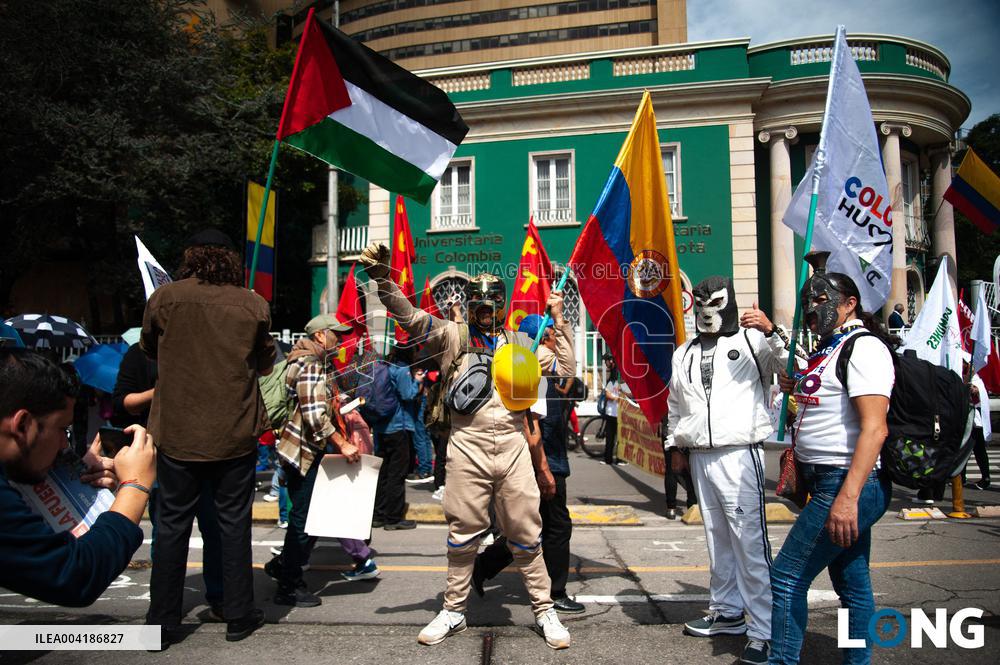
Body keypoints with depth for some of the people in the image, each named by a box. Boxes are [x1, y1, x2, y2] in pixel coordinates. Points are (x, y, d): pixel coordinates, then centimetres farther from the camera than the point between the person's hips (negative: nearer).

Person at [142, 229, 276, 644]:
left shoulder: (163, 298, -4)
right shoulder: (253, 305, -4)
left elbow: (150, 350, 12)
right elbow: (265, 364, 7)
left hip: (178, 434, 0)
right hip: (236, 434, 0)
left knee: (172, 526, 12)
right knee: (234, 523, 11)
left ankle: (162, 623, 21)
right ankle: (238, 617, 21)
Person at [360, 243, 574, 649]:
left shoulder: (519, 342, 13)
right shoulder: (452, 336, 4)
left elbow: (565, 368, 9)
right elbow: (409, 316, -9)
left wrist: (557, 318, 6)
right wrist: (383, 280, -24)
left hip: (513, 446, 1)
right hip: (467, 447, -1)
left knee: (525, 535, 7)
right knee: (463, 533, 10)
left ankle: (544, 611, 22)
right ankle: (454, 611, 26)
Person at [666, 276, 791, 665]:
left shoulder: (752, 340, 0)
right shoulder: (684, 354, 18)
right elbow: (675, 405, 25)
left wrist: (771, 332, -25)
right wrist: (676, 446, 21)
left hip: (739, 455, -6)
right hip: (699, 458, 6)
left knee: (750, 542, -8)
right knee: (717, 538, 13)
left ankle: (764, 631, -2)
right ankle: (727, 612, 26)